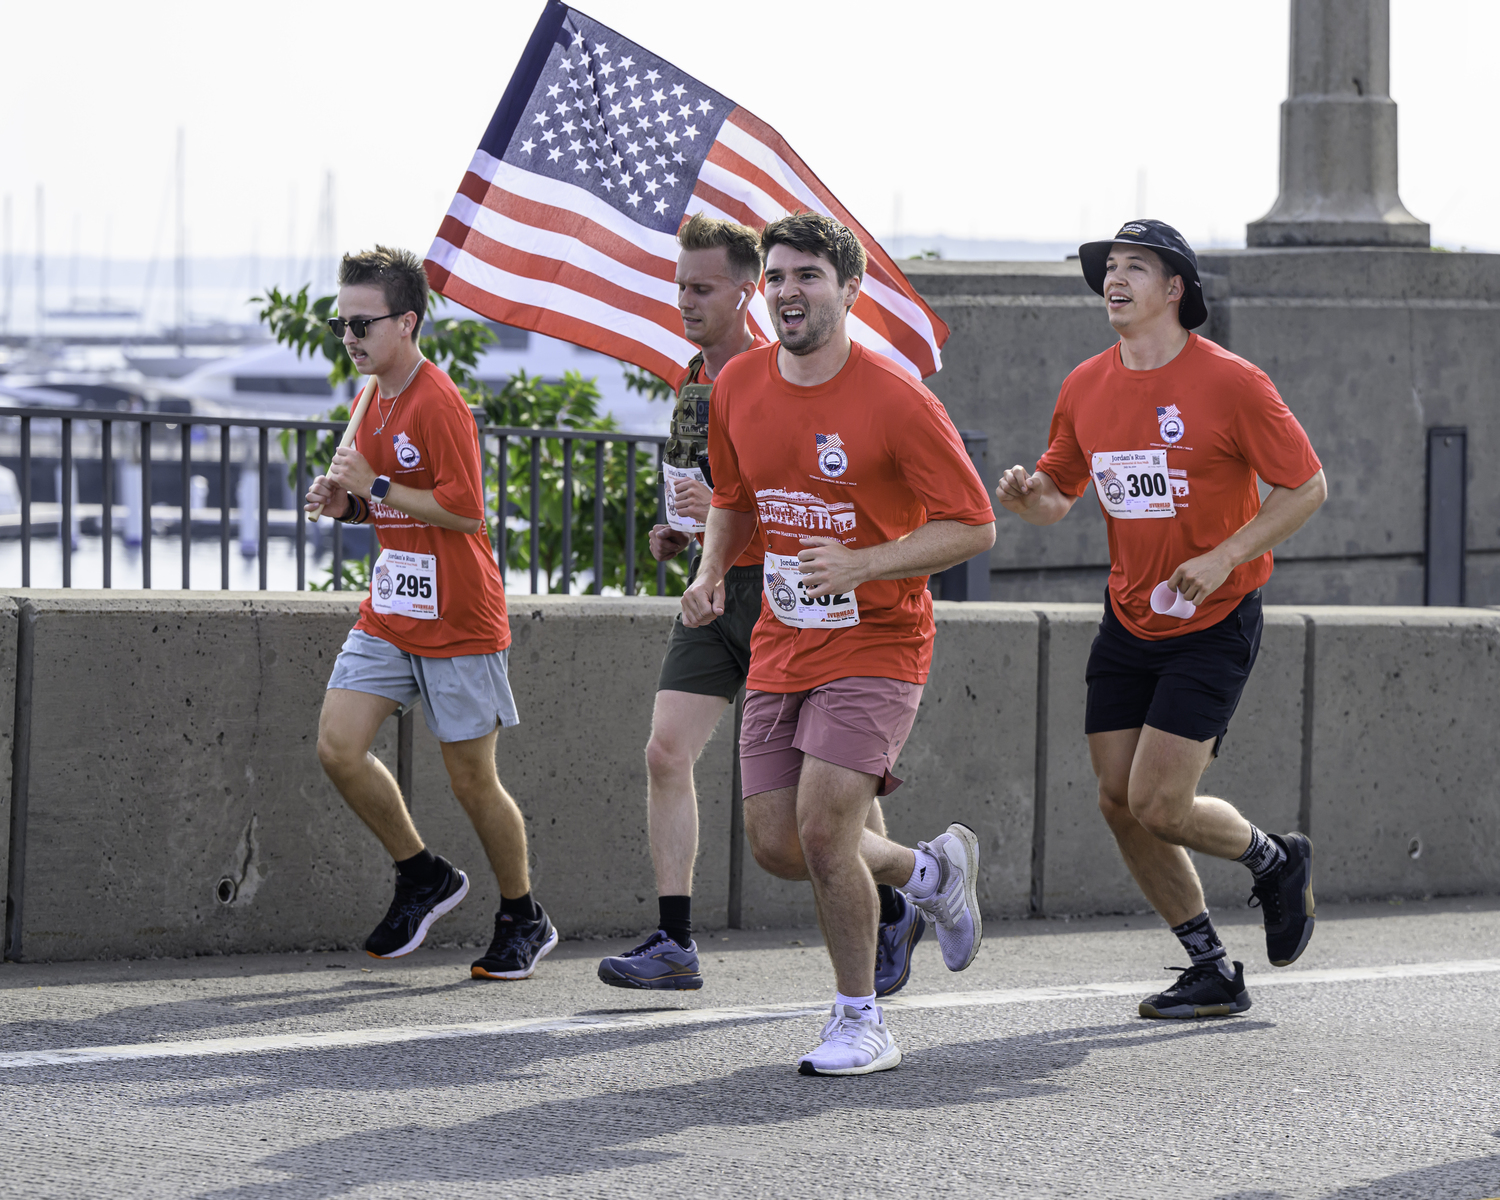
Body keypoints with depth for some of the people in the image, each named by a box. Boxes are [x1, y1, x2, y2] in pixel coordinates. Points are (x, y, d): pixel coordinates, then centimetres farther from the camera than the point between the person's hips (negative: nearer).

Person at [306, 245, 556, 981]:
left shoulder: (439, 404, -17)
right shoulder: (378, 402, 11)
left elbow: (466, 511, -23)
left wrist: (376, 487, -19)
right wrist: (346, 503, 3)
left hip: (457, 624, -8)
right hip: (388, 617, 8)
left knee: (471, 780, 1)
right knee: (338, 746, -6)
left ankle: (523, 920, 20)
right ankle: (422, 878, 13)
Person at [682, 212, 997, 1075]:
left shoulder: (896, 401, -15)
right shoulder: (739, 387, 3)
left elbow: (973, 525, -13)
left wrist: (862, 565, -24)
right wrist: (713, 572, 2)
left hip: (876, 644, -6)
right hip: (781, 648, 6)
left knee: (823, 831, -18)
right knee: (776, 846, 3)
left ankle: (862, 1023, 1)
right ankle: (933, 871, 30)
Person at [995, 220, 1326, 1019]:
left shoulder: (1230, 383, -13)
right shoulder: (1085, 388, 3)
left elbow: (1307, 486, -8)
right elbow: (1059, 495, 14)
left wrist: (1226, 556, -19)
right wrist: (1028, 496, -10)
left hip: (1213, 624, -6)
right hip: (1129, 620, 6)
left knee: (1159, 807, -13)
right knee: (1119, 805, 2)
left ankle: (1275, 862, 18)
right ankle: (1211, 972, 16)